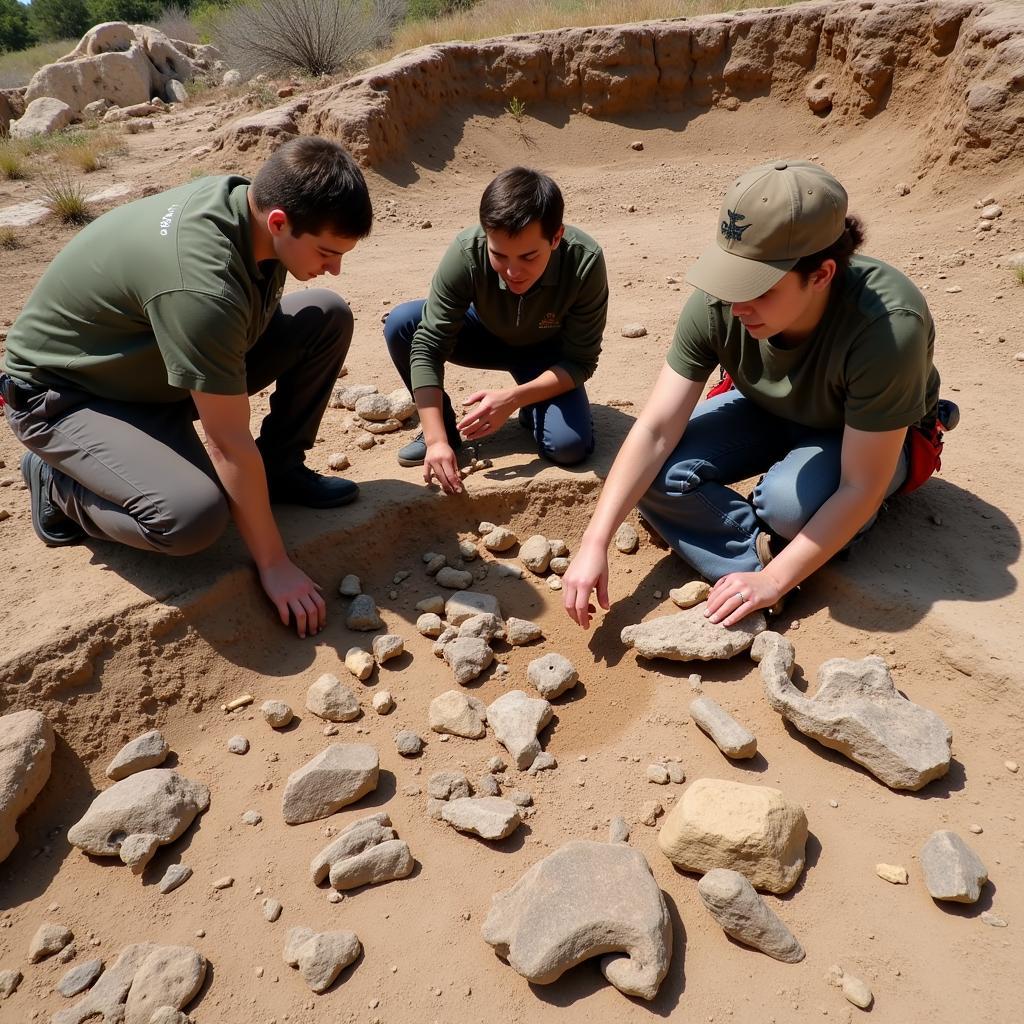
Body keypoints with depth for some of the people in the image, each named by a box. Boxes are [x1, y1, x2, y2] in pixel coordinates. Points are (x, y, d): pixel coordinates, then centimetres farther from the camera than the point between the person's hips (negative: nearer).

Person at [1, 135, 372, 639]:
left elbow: (251, 325, 7)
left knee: (327, 316, -9)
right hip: (65, 394, -7)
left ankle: (280, 468, 5)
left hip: (157, 368, 7)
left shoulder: (250, 197, -12)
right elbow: (229, 443, -31)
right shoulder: (200, 281, -37)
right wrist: (274, 565, -22)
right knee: (195, 515, -34)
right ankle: (57, 483, -3)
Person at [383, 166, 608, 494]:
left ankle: (532, 410, 10)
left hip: (548, 355, -1)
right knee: (401, 324, -25)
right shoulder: (466, 252, -32)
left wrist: (514, 398, -39)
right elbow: (428, 345, -31)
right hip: (487, 334, 2)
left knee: (570, 446, -26)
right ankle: (446, 427, -3)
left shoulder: (585, 262, -33)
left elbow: (580, 362, -25)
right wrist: (437, 440, -38)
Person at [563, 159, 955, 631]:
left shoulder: (888, 326, -38)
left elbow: (861, 487, -31)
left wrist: (773, 580, -33)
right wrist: (594, 543, -33)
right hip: (768, 411, 3)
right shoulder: (716, 303, -28)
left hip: (870, 437, -3)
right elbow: (655, 430, -27)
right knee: (659, 475, -22)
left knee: (790, 501, -36)